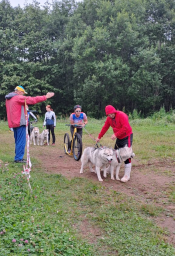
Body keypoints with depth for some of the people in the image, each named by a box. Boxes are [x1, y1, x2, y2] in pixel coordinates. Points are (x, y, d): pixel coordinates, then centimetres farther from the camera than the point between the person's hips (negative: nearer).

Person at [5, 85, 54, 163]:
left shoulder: (8, 99, 15)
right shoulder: (19, 98, -13)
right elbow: (32, 100, -16)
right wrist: (45, 97, -13)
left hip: (13, 123, 9)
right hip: (20, 122, -9)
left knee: (18, 141, 16)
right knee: (21, 141, -5)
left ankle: (18, 157, 20)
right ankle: (19, 158, -4)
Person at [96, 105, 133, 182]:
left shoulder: (121, 115, -23)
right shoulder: (109, 118, 0)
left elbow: (126, 127, -28)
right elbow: (105, 128, 8)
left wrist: (116, 134, -27)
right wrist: (99, 137, 11)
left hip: (127, 136, -7)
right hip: (119, 138, 7)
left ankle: (127, 175, -6)